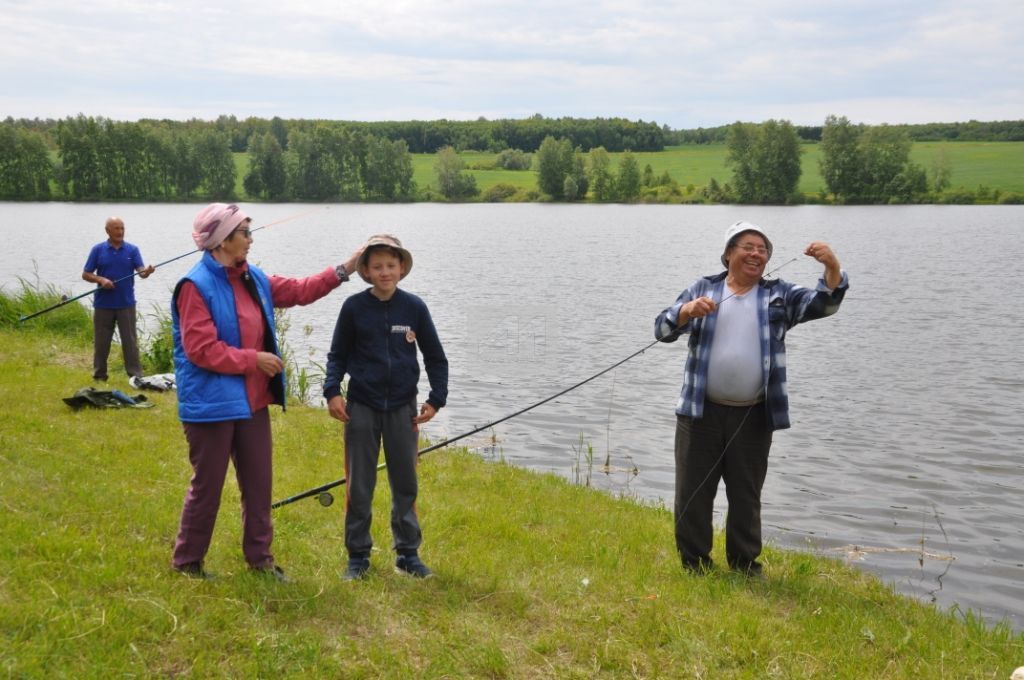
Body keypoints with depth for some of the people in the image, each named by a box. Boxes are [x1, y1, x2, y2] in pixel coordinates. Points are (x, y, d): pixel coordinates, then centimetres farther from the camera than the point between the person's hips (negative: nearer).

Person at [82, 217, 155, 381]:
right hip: (103, 304, 0)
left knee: (130, 341, 0)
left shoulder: (132, 249, 2)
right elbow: (86, 274, 3)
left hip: (126, 304, 0)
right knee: (101, 341, 9)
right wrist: (101, 279, -17)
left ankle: (136, 376, 3)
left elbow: (141, 271, -9)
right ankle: (99, 375, 20)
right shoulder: (98, 249, 1)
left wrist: (147, 271, -33)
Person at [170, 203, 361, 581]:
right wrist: (254, 359, -16)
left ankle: (260, 557, 28)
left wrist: (344, 270, 10)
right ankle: (187, 562, 21)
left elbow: (299, 291, 16)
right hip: (212, 405, -8)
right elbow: (201, 350, -21)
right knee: (207, 487, 3)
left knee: (259, 483, 15)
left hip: (252, 402, 8)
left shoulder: (253, 279, 8)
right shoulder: (196, 286, -17)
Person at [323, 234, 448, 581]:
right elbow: (337, 355, 4)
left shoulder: (414, 307, -2)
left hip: (402, 408, 1)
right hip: (361, 407, -1)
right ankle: (358, 556, 18)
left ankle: (408, 553, 22)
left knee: (406, 484, 9)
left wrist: (436, 399, -1)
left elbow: (435, 357, 6)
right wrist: (332, 391, -9)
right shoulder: (354, 307, -4)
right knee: (359, 486, 6)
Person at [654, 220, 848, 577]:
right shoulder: (702, 289, 5)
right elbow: (662, 328, -3)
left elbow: (823, 303, -7)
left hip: (753, 417, 1)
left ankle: (746, 568, 25)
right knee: (692, 494, 5)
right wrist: (688, 310, -24)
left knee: (746, 497, 11)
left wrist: (832, 267, -25)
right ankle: (695, 568, 19)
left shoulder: (779, 295, 7)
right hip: (701, 412, 0)